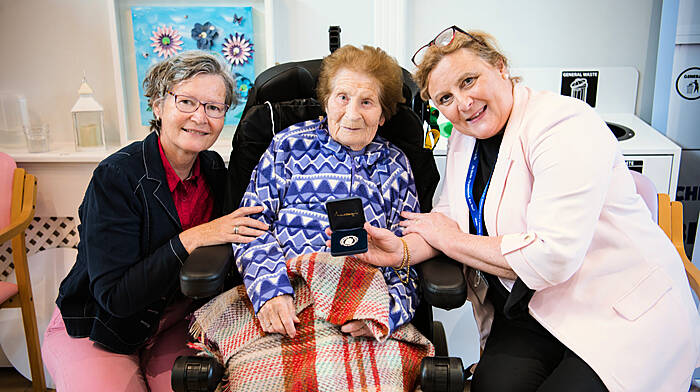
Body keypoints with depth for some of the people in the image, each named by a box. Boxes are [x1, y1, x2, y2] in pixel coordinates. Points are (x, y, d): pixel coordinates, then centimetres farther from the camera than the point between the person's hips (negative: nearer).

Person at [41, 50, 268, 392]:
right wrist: (191, 239, -31)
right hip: (95, 334, -3)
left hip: (174, 327, 3)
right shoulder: (116, 177, -21)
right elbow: (114, 297, -24)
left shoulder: (214, 169, -3)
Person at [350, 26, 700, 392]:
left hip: (623, 317, -4)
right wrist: (403, 250, -17)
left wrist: (450, 239, -15)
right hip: (526, 313, 5)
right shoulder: (464, 138, 5)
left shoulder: (567, 125, -20)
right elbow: (450, 221, 4)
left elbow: (551, 258, -27)